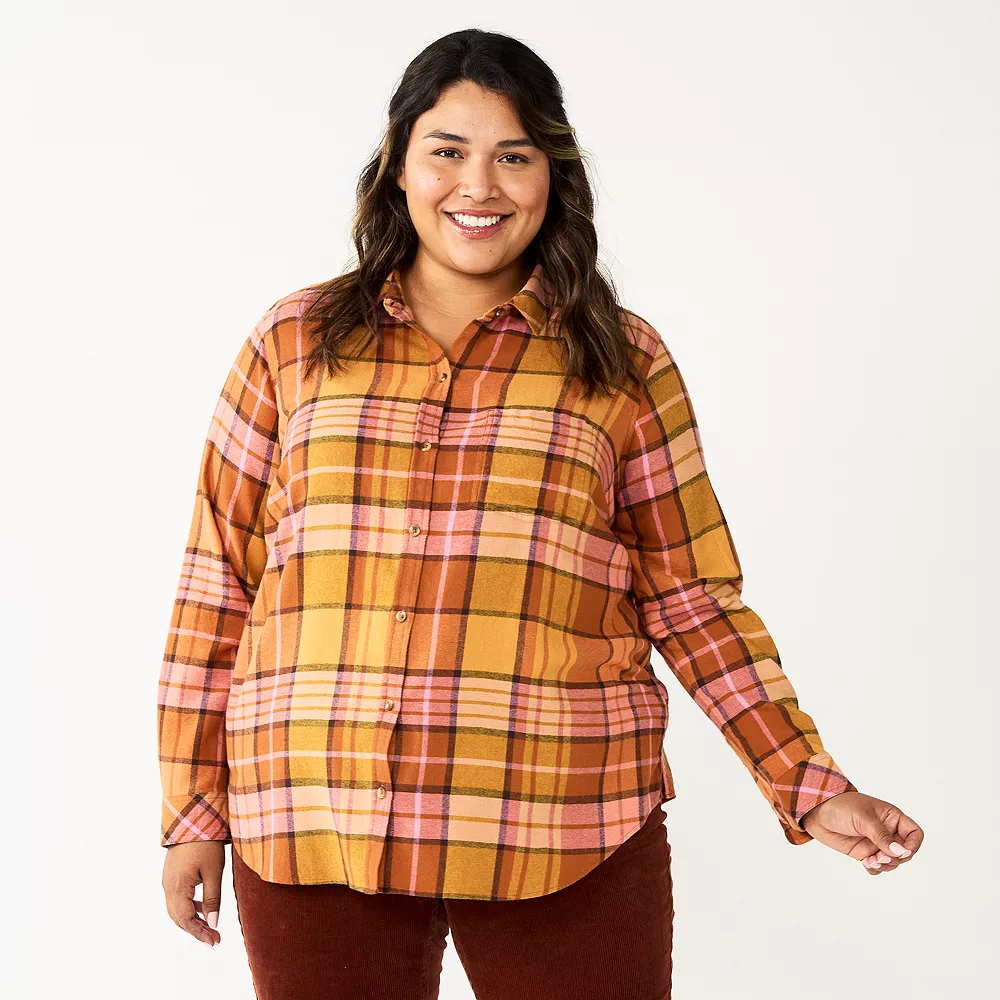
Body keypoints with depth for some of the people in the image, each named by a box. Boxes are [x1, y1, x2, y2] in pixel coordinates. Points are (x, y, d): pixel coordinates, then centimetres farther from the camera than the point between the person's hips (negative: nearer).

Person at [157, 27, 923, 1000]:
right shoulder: (294, 343, 9)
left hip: (566, 842, 0)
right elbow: (219, 581, 10)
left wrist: (812, 790, 1)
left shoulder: (624, 363, 7)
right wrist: (194, 809, 8)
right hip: (313, 829, 1)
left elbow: (694, 598, 9)